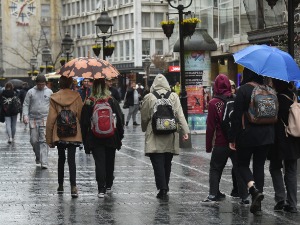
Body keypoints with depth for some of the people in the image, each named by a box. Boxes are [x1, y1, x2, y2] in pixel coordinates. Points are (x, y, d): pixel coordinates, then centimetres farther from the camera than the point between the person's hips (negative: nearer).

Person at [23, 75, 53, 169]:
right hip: (33, 120, 1)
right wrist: (25, 116, -9)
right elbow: (26, 105, 5)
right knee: (34, 140, 3)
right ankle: (38, 156, 28)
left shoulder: (49, 92, 7)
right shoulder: (30, 92, 6)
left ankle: (44, 162, -12)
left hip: (45, 119, -1)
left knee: (44, 140, -10)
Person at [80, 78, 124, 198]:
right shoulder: (112, 101, -4)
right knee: (110, 161, 18)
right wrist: (120, 136, 9)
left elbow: (84, 122, -2)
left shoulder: (89, 103, -6)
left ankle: (101, 188, -14)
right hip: (111, 138, 2)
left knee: (99, 162, -3)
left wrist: (85, 139, 6)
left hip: (95, 138, -2)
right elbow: (120, 119, -1)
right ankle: (109, 184, 32)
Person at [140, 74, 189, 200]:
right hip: (170, 137, 3)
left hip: (154, 138, -3)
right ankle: (165, 188, 21)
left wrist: (145, 129, 21)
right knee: (167, 164, 13)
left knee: (158, 164, -3)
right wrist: (185, 131, -4)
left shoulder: (149, 98, -4)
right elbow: (180, 115, -4)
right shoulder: (174, 96, 1)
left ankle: (163, 189, -12)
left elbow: (144, 117, 3)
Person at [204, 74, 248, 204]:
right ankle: (244, 197, 6)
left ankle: (213, 194, 5)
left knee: (215, 168, 12)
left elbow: (210, 127, -6)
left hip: (221, 143, -2)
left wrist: (208, 145, 2)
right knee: (239, 168, 8)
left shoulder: (213, 103, -9)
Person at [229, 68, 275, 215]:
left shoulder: (243, 90, -10)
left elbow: (237, 116, -13)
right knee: (259, 166, 10)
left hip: (247, 135, -5)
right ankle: (257, 205, 8)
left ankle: (254, 189, -17)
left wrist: (233, 138, -8)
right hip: (266, 136, 5)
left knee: (242, 164, 11)